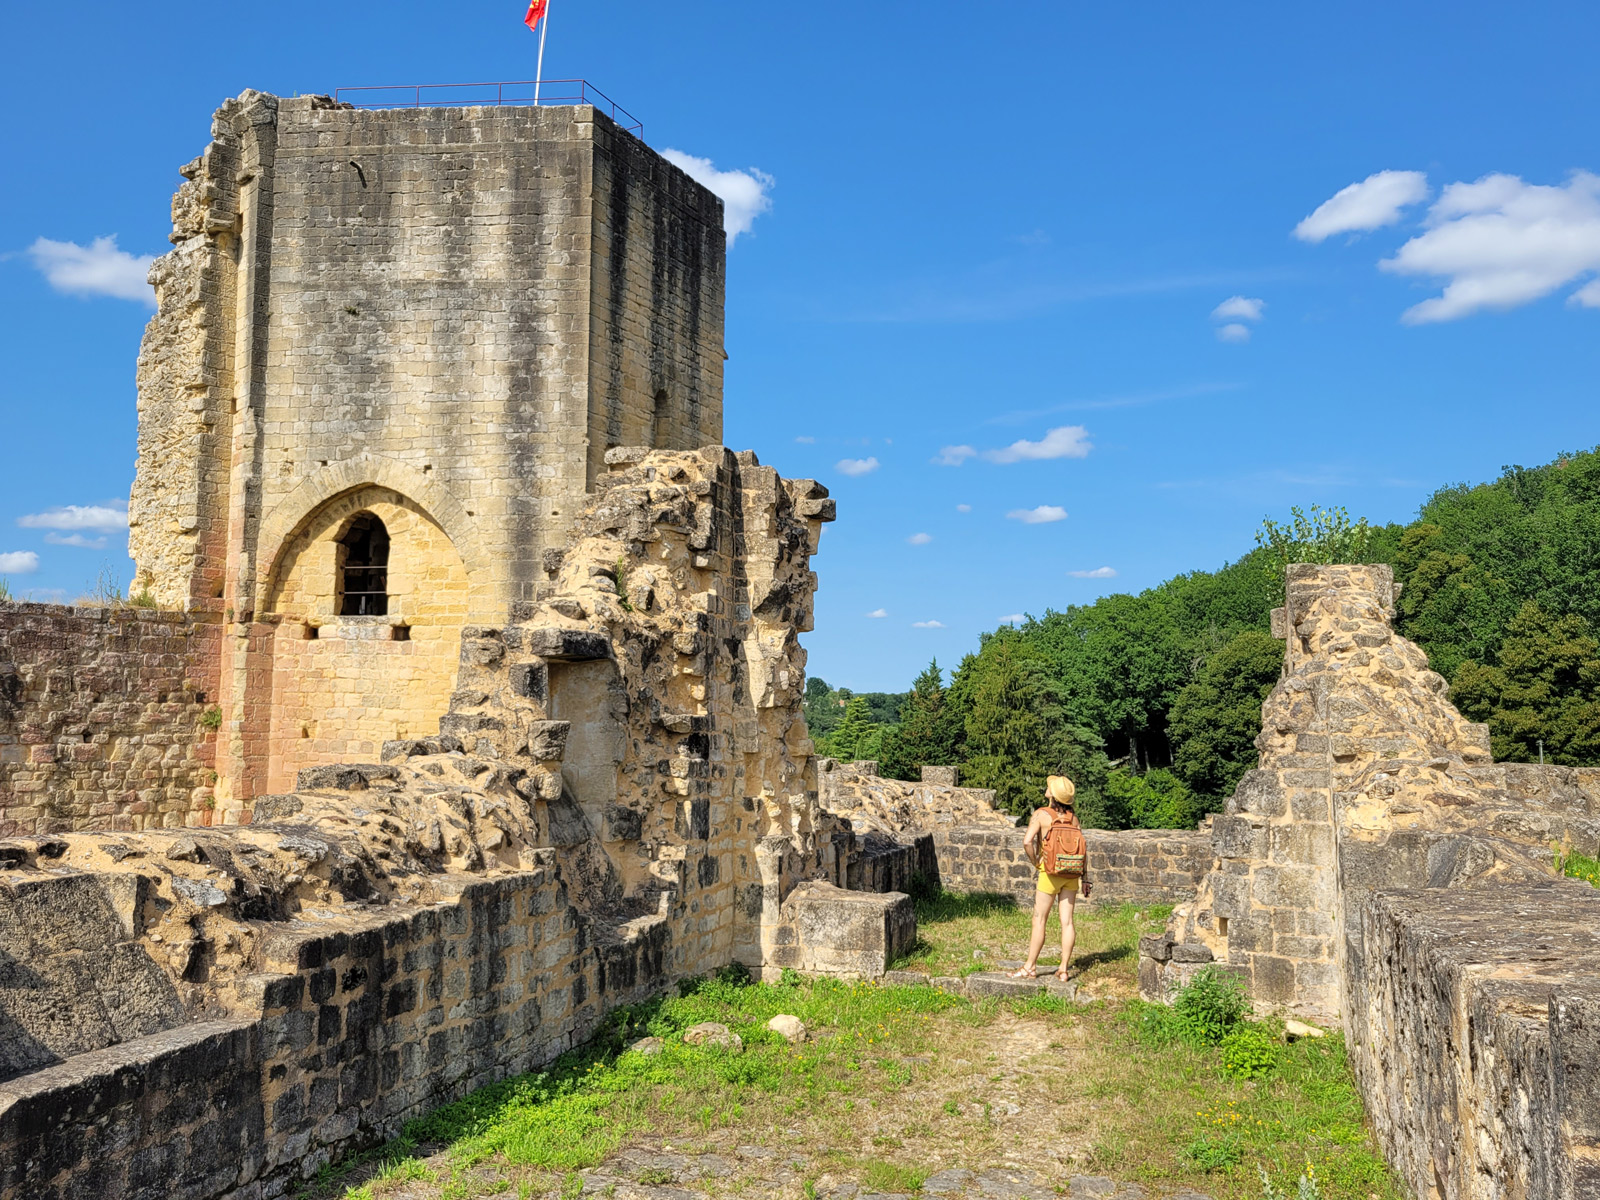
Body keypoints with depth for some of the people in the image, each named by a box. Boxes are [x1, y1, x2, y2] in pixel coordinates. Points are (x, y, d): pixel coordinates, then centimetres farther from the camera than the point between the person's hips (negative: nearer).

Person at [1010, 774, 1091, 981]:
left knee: (1040, 920, 2)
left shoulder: (1041, 814, -9)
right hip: (1071, 874, 5)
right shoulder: (1073, 816, 4)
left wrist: (1035, 862, -6)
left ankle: (1029, 968, 8)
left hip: (1050, 872, -5)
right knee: (1067, 921, 5)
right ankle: (1063, 970, 8)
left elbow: (1027, 841, -22)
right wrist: (1084, 878, 9)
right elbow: (1083, 848, 4)